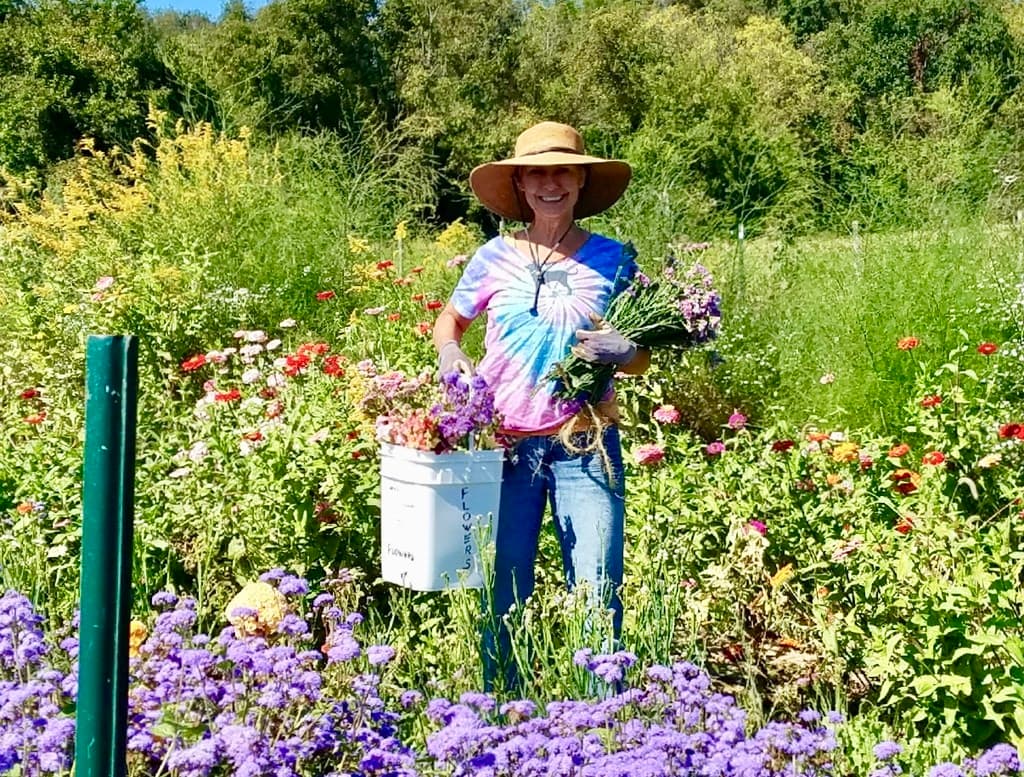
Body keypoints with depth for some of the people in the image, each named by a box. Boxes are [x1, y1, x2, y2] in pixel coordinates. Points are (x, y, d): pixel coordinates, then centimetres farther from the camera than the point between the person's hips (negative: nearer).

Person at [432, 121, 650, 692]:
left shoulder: (613, 259, 3)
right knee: (503, 598, 9)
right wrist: (448, 352, -2)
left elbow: (646, 355, 7)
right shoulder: (494, 259, 4)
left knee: (598, 599, -3)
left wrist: (625, 353, -16)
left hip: (586, 448, -1)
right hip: (505, 445, 1)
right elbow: (450, 319, 20)